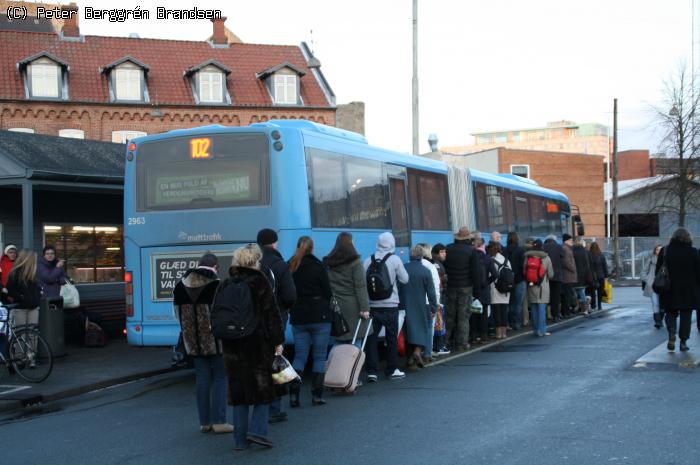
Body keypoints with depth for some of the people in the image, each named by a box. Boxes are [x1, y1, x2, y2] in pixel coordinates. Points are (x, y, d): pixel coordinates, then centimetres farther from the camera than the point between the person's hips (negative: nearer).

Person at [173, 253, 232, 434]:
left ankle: (204, 422, 14)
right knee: (220, 378, 2)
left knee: (202, 379, 11)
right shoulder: (216, 286, -13)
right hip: (215, 341, -6)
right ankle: (218, 421, 0)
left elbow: (178, 314, 14)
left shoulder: (180, 287, 8)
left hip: (194, 342, 6)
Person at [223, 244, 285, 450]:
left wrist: (224, 339, 18)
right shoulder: (260, 281, -8)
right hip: (258, 344, -4)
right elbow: (271, 313, -9)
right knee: (263, 387, 8)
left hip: (233, 346, 4)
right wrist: (278, 341, -5)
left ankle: (240, 439, 10)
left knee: (239, 392, 10)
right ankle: (257, 430, -5)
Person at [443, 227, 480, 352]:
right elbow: (475, 271, -10)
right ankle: (462, 343, 1)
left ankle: (448, 341, 17)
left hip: (451, 286, 3)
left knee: (450, 315, 13)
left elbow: (444, 267, 6)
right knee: (463, 316, 1)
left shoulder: (448, 249, 1)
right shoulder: (471, 251, -10)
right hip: (466, 287, -3)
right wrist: (477, 283, 1)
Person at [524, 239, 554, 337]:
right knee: (542, 308, -1)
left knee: (534, 308, 10)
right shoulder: (546, 258, -5)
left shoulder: (527, 258, -2)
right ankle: (541, 330, -3)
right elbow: (550, 274, 0)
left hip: (531, 286, 2)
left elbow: (524, 271, 3)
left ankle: (535, 329, 14)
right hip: (543, 286, -2)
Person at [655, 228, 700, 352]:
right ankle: (683, 342, 6)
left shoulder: (665, 251, 0)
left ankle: (672, 334, -13)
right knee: (685, 315, 8)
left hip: (670, 290, 1)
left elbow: (658, 271, 2)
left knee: (671, 313, 11)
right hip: (688, 290, -1)